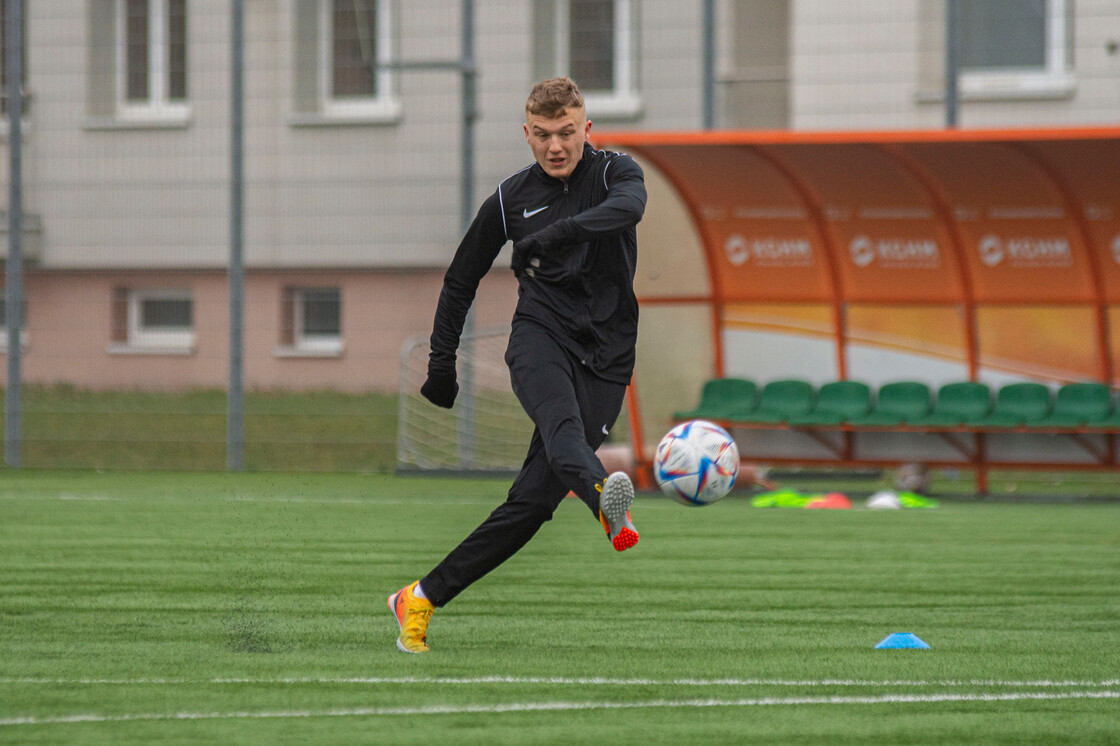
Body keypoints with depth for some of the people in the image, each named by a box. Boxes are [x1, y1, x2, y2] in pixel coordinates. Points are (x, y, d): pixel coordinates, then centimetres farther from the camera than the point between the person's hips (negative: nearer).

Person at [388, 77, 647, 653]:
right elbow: (461, 279, 21)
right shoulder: (511, 198, 8)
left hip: (606, 356, 0)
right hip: (540, 332, 0)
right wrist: (441, 363, 19)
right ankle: (605, 500, -71)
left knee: (533, 498, -8)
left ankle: (422, 599, 4)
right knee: (560, 416, -37)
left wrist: (558, 232, -39)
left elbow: (628, 207, -25)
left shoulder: (615, 173, 2)